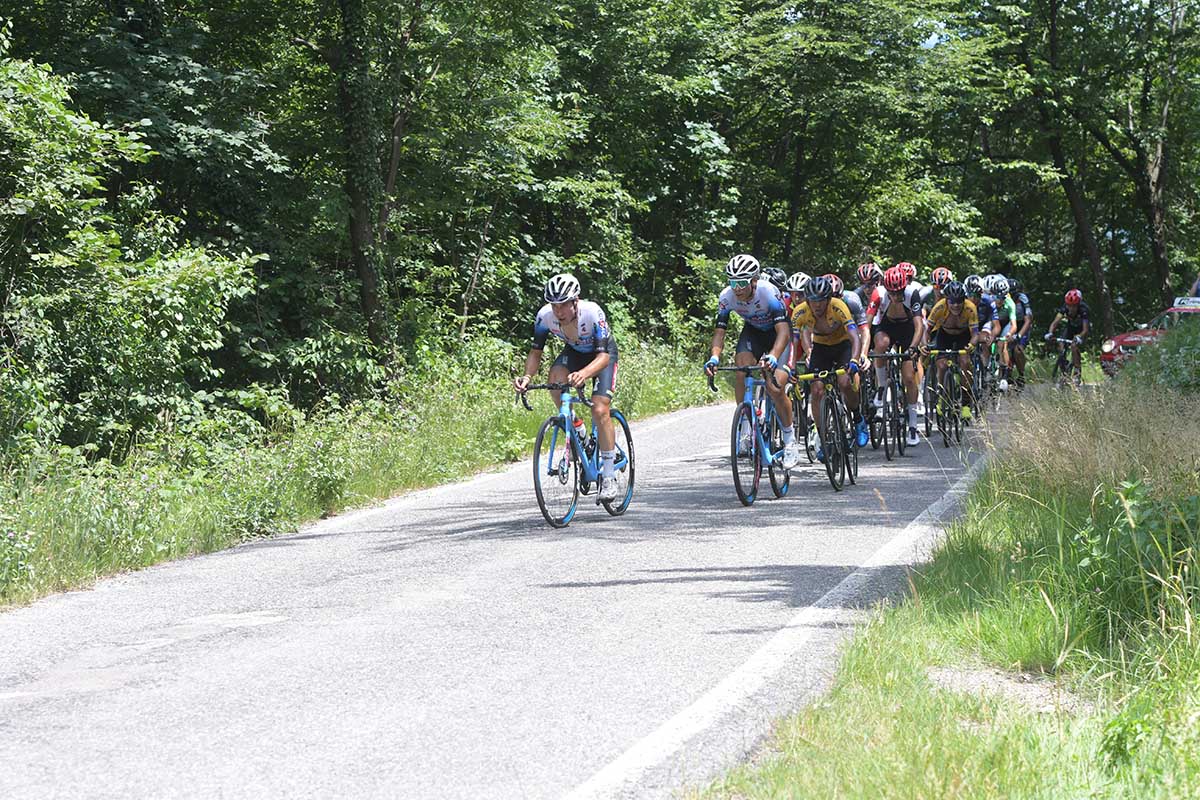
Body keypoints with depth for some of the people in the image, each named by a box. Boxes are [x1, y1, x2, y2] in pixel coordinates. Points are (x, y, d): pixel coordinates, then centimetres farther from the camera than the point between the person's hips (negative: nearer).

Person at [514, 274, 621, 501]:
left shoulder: (592, 313, -37)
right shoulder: (545, 316, -26)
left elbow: (603, 356, -40)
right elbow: (535, 353, -16)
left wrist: (584, 373, -59)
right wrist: (528, 376, -37)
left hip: (603, 354, -3)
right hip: (574, 352, 4)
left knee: (600, 410, -19)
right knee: (555, 377, -30)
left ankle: (609, 476, -9)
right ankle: (579, 435, -8)